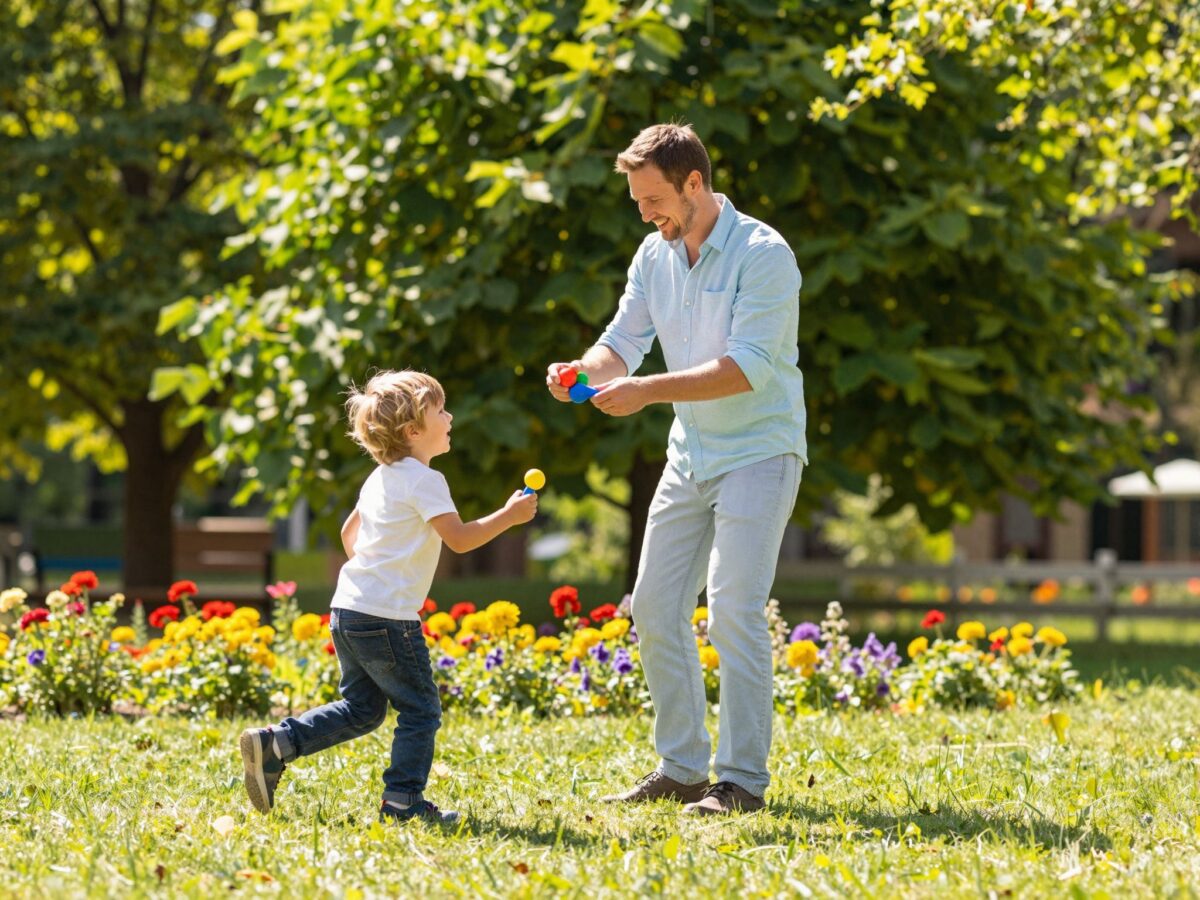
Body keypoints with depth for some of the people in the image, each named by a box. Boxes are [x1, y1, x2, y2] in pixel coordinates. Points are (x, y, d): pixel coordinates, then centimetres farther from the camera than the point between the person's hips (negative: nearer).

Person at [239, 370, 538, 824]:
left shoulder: (379, 478, 16)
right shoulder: (424, 480, -12)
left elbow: (349, 532, 27)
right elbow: (460, 539, -19)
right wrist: (508, 515, -11)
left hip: (348, 610, 9)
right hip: (389, 617, -9)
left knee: (361, 708, 16)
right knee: (420, 709, 3)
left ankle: (272, 745, 6)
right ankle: (403, 799, 2)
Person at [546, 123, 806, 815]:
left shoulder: (763, 255, -18)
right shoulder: (655, 254, 6)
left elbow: (748, 366, -25)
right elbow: (624, 340, 5)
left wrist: (648, 391, -30)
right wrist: (585, 372, -18)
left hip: (759, 452, -8)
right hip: (690, 457, 8)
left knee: (734, 609, -14)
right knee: (656, 606, 6)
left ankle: (743, 781, -9)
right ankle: (681, 769, 15)